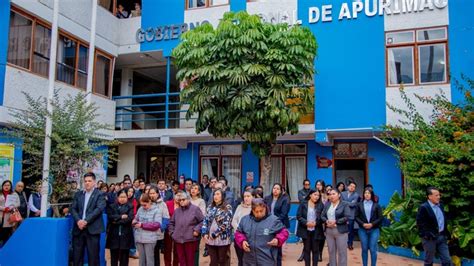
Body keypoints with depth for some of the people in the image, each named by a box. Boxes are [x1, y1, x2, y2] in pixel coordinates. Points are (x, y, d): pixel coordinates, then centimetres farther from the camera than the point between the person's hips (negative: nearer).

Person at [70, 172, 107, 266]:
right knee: (77, 255, 7)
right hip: (79, 228, 4)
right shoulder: (78, 194, 15)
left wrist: (86, 221, -18)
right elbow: (73, 209, 7)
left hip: (92, 229, -4)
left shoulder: (100, 194, 1)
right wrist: (78, 220, -11)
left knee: (93, 255, -1)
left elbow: (99, 209, -11)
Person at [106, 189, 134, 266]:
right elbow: (110, 217, -8)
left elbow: (129, 218, -11)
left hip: (125, 235, -1)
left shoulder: (130, 207, 5)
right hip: (114, 235, 1)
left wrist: (116, 221, -12)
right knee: (114, 257, 6)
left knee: (124, 258, 5)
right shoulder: (112, 206, 9)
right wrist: (121, 217, -14)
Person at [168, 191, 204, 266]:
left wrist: (197, 230, -12)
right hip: (178, 239, 4)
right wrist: (172, 232, 10)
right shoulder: (177, 210, 10)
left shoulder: (195, 209, -6)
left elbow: (202, 221, -4)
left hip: (190, 239, -4)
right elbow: (171, 223, 22)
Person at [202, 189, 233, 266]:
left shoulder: (227, 207, -6)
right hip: (210, 239, 5)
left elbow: (226, 224, -13)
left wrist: (215, 234, -14)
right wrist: (204, 233, -4)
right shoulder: (210, 207, 11)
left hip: (223, 239, -5)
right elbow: (205, 221, 10)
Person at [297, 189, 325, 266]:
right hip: (305, 230, -1)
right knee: (307, 249, 8)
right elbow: (298, 216, -5)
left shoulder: (320, 205, 1)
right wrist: (306, 223, -17)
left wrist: (315, 223, -17)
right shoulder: (303, 204, -2)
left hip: (316, 231, 1)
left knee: (315, 249, 7)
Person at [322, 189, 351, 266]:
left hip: (341, 231, -5)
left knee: (342, 252, 1)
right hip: (329, 231, 5)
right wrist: (327, 221, -12)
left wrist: (335, 222, -18)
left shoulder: (344, 204, -4)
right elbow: (322, 216, 9)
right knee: (331, 251, 12)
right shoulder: (327, 205, 11)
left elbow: (347, 217, -13)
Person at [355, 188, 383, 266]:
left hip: (374, 230, -1)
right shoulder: (359, 205, 4)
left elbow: (380, 218, -1)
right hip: (362, 230, 1)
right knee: (364, 249, 7)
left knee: (373, 249, -1)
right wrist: (363, 224, -13)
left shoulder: (376, 205, 2)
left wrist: (372, 224, -13)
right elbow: (356, 217, 2)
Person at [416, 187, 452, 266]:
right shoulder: (423, 207, -14)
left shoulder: (440, 206, 10)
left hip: (442, 237, 7)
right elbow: (420, 224, -17)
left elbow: (444, 220, 19)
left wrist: (445, 233, 11)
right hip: (430, 238, -7)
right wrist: (428, 235, -21)